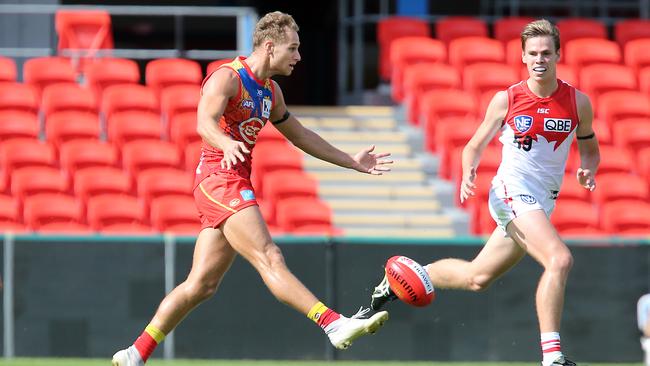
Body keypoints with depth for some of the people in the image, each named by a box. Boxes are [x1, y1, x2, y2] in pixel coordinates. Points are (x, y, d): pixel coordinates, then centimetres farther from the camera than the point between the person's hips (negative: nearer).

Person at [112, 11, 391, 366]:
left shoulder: (270, 92, 19)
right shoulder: (227, 78, -9)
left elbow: (300, 136, 31)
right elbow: (204, 122, -26)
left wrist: (352, 162, 31)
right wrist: (226, 145, -48)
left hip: (236, 186, 10)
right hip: (219, 179, -10)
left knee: (201, 284, 7)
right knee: (269, 259, -19)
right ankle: (334, 324, -31)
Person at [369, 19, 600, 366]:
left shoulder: (578, 102, 2)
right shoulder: (506, 100, -4)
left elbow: (590, 150, 16)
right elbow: (474, 146, 6)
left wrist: (587, 170, -7)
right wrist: (468, 172, -15)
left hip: (542, 206, 5)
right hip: (512, 191, -5)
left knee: (476, 278, 15)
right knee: (559, 259, -28)